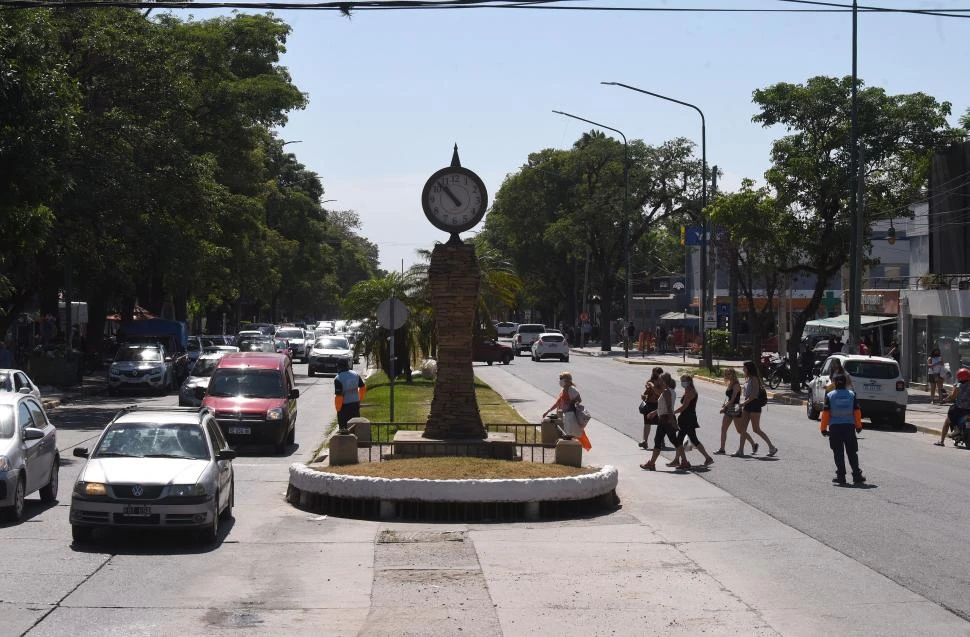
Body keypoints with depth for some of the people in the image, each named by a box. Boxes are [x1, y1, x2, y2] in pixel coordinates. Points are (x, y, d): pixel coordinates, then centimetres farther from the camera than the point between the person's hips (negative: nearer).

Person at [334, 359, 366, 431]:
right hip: (355, 403, 5)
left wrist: (338, 408, -11)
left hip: (344, 405, -5)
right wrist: (360, 398, 23)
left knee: (344, 426, 4)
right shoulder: (355, 375, -1)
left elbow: (338, 395, -21)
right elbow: (363, 387, 9)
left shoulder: (338, 379, -20)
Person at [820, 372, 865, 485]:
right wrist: (858, 425, 14)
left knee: (838, 453, 4)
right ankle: (857, 475, 5)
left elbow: (825, 413, -5)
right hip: (849, 426, 1)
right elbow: (857, 412, 3)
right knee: (852, 452, 8)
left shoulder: (829, 396, -4)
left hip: (835, 427, -1)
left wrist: (823, 428, 2)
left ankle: (841, 476, 3)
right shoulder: (852, 394, 1)